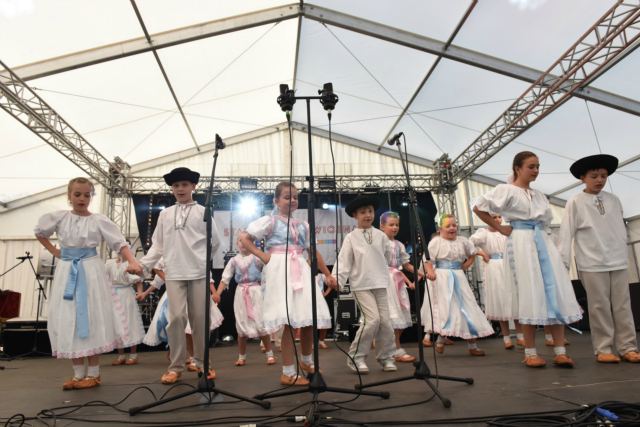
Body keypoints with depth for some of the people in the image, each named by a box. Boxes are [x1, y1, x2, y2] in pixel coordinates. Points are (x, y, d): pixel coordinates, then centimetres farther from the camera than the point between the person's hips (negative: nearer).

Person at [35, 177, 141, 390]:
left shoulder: (99, 220, -4)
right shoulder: (58, 217, 5)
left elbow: (119, 243, -12)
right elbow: (40, 232, 24)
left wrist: (132, 261, -30)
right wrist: (54, 251, 10)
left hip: (90, 270, -3)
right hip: (66, 271, 3)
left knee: (91, 317, -4)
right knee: (68, 320, 3)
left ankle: (93, 374, 7)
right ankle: (78, 374, 14)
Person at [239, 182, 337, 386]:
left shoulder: (302, 225, 17)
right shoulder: (270, 220, 1)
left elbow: (314, 252, 19)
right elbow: (244, 237, -1)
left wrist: (327, 275, 17)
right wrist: (262, 256, -7)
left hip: (301, 270, 6)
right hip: (280, 270, -6)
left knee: (309, 319, 7)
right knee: (291, 322, -8)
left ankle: (306, 361, 32)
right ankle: (288, 372, 4)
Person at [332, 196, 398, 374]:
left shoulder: (381, 236, 7)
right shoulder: (351, 238, -1)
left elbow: (388, 256, 19)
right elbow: (343, 261, -7)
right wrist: (336, 280, -17)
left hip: (380, 284, 4)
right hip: (361, 285, -4)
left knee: (385, 321, 2)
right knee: (372, 319, -13)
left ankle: (386, 357, 20)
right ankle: (355, 356, 1)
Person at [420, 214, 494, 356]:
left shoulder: (462, 240, 8)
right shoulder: (436, 241, -6)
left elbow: (473, 253, 22)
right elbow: (427, 259, -12)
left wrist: (466, 266, 8)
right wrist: (430, 272, -28)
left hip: (458, 278, 5)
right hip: (442, 279, -5)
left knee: (466, 307, 5)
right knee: (445, 307, -5)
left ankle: (472, 343, 12)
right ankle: (440, 339, 13)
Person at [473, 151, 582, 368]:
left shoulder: (539, 195, 20)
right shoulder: (506, 190, -1)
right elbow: (479, 207, -7)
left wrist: (544, 235, 11)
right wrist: (499, 228, -5)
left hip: (543, 241, 7)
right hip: (521, 243, -6)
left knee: (557, 293, -2)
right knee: (530, 295, -7)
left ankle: (560, 351, 2)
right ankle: (530, 352, 3)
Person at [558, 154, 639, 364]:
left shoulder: (614, 200, 9)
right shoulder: (575, 202, -3)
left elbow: (621, 229, 12)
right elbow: (567, 233, -6)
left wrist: (623, 254, 9)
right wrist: (563, 262, -10)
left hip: (618, 262, 4)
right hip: (592, 264, -4)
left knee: (623, 306, 6)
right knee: (600, 307, 1)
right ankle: (603, 349, 9)